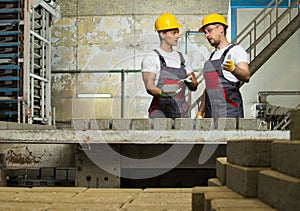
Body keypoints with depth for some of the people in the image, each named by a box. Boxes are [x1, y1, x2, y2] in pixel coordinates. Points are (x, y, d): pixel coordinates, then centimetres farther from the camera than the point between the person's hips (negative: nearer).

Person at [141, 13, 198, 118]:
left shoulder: (183, 57, 18)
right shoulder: (151, 57, 0)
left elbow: (194, 86, 17)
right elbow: (149, 86, -12)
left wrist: (190, 82, -7)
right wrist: (162, 93, -33)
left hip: (182, 112, 5)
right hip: (160, 111, -5)